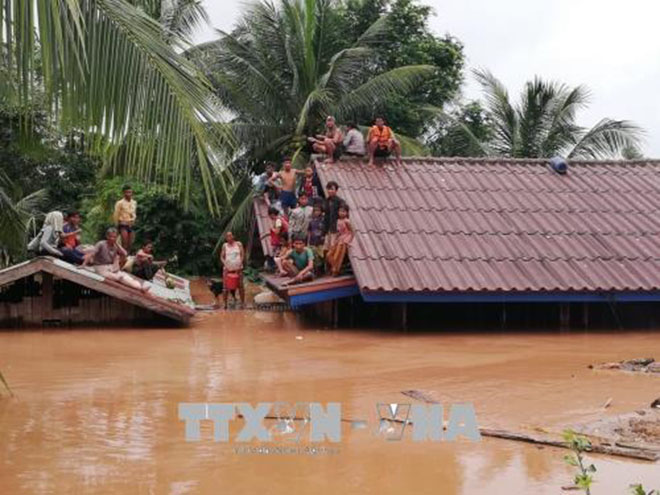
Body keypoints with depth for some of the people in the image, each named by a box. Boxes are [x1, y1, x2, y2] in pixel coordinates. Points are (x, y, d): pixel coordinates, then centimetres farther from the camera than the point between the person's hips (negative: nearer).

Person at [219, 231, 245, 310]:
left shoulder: (238, 244, 4)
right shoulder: (225, 246, 6)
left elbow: (242, 255, 1)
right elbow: (222, 257, 6)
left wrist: (239, 265, -9)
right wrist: (225, 265, -10)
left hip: (238, 268, 0)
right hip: (227, 269, 0)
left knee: (240, 286, 1)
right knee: (225, 287, -3)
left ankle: (242, 302, 10)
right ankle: (225, 303, 2)